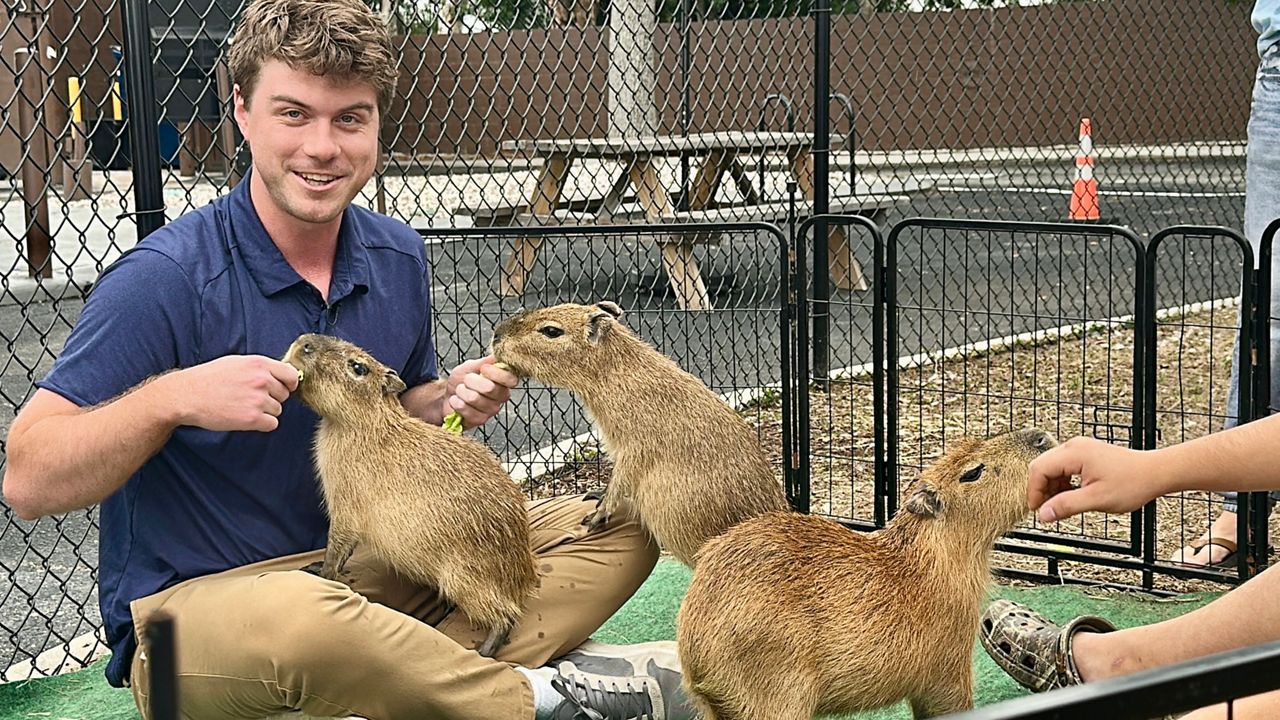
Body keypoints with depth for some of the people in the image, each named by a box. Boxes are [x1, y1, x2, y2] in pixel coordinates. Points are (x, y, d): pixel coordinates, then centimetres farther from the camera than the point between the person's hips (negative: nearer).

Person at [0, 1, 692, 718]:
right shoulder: (166, 278, -16)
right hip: (194, 603, -7)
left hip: (367, 565, 7)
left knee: (615, 529, -3)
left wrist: (450, 400, -2)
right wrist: (170, 398, -33)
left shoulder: (399, 257, 3)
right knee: (300, 620, -43)